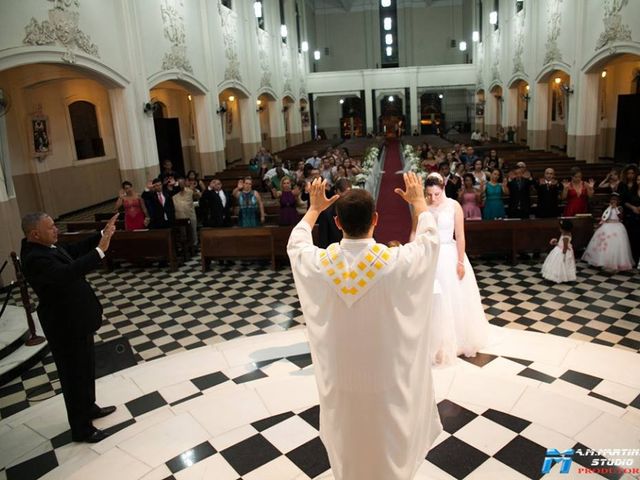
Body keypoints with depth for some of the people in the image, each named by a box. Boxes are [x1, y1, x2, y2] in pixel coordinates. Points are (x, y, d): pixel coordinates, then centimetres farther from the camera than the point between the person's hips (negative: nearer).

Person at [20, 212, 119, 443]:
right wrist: (100, 251, -44)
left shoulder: (44, 247, 1)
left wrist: (102, 235, -2)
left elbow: (75, 250, 9)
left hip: (75, 317, 10)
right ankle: (81, 429, 24)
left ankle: (89, 408, 45)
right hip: (66, 324, -10)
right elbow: (69, 273, -43)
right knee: (75, 374, 6)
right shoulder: (35, 258, -29)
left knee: (86, 367, 25)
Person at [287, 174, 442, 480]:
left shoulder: (320, 263, -19)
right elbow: (429, 238, -2)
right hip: (388, 379, -1)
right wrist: (419, 202, 14)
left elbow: (296, 243, 5)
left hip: (340, 380, 2)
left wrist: (314, 208, 17)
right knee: (390, 455, 23)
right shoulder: (396, 261, -23)